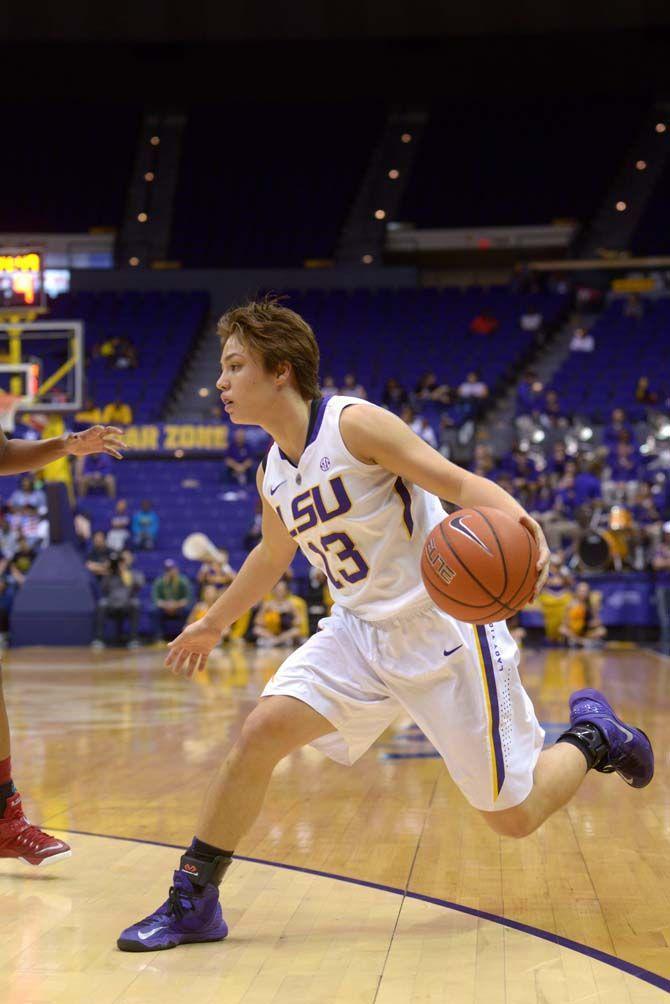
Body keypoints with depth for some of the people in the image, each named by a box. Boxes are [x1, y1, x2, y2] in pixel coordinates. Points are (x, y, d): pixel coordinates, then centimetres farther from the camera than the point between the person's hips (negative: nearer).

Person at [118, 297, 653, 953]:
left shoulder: (354, 424, -17)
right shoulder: (271, 476, 5)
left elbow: (461, 484, -23)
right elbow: (274, 555, 25)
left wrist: (517, 521, -43)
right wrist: (213, 624, 35)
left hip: (444, 627, -6)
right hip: (360, 631, 6)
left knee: (513, 818, -2)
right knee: (261, 732, -15)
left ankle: (589, 735, 29)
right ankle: (192, 903, -4)